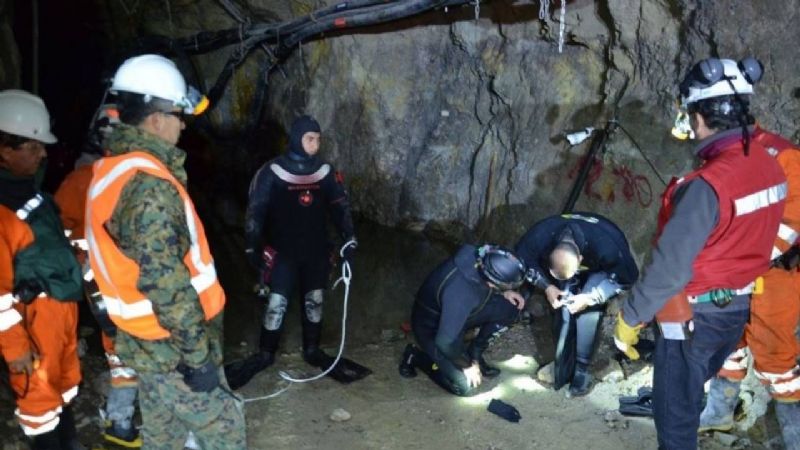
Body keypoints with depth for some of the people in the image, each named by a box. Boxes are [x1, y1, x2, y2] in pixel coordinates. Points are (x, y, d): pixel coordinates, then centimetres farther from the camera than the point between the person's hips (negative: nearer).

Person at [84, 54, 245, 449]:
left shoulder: (113, 169, 5)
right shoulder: (148, 185, -26)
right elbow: (164, 281, -27)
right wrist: (198, 355, -21)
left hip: (148, 341, 9)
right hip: (172, 346, -9)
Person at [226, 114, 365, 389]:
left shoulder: (325, 171, 1)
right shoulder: (272, 172, -9)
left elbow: (340, 206, 6)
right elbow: (255, 211, -5)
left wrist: (348, 239, -4)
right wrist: (253, 248, -6)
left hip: (316, 251, 3)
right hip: (282, 251, -3)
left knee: (315, 301, 12)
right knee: (276, 303, 0)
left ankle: (312, 350, 30)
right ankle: (265, 355, 19)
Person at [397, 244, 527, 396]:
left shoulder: (480, 258, -22)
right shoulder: (460, 295, -42)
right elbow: (445, 342, -34)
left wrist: (504, 292, -9)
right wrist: (467, 365, -17)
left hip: (459, 314, 7)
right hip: (432, 327, -7)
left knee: (510, 308, -7)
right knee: (466, 387, -9)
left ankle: (474, 353, 10)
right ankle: (415, 356, 10)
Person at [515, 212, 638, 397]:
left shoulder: (606, 246, -42)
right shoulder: (540, 236, -35)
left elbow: (627, 277, -24)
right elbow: (522, 260, -14)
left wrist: (591, 298, -33)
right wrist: (547, 286, -26)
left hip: (599, 270, -3)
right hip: (571, 263, 3)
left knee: (587, 309, -25)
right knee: (563, 304, -20)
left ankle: (581, 367, -12)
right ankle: (562, 361, -4)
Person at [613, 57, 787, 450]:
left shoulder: (707, 185, -29)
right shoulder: (769, 167, -3)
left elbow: (670, 267, -26)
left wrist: (629, 318, -14)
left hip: (695, 314, -8)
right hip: (738, 308, 8)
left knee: (675, 408, 10)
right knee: (691, 388, 29)